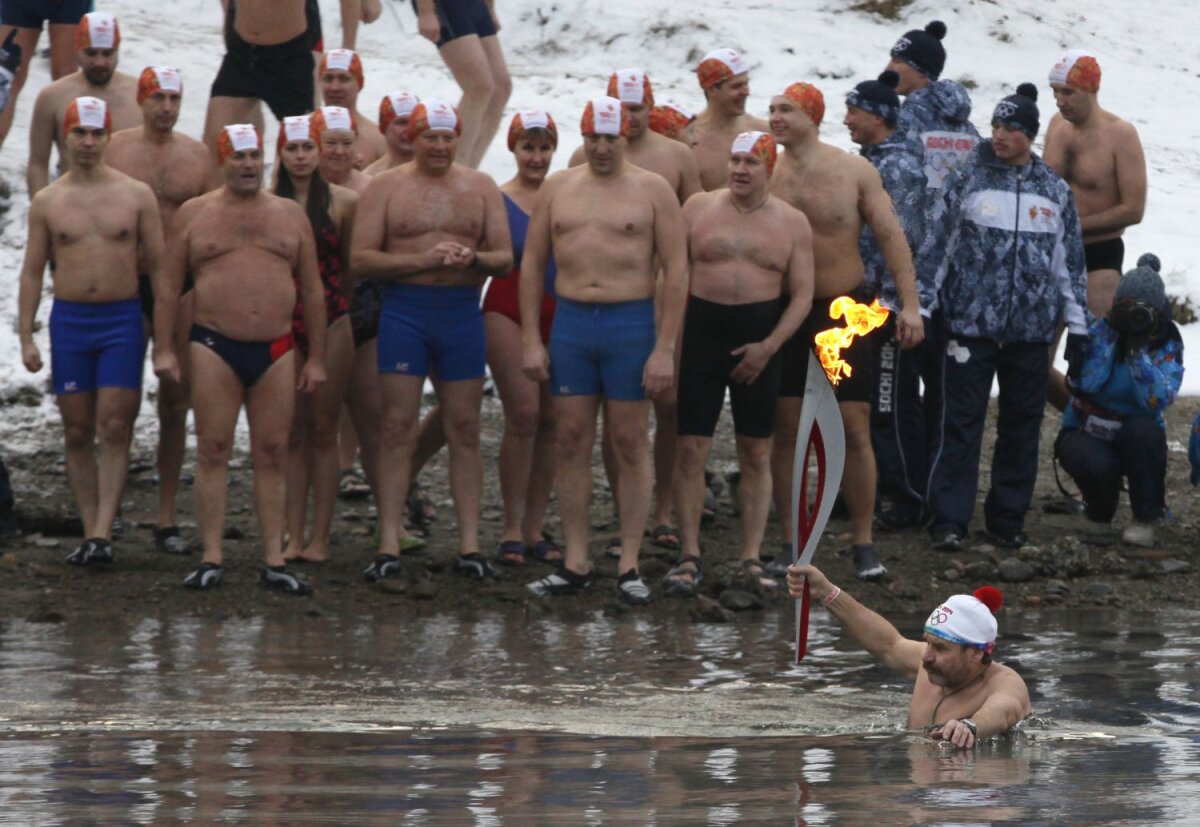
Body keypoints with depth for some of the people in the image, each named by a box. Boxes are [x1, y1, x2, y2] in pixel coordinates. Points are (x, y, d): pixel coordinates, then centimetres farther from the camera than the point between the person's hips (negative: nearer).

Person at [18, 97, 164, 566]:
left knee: (115, 430, -9)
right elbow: (31, 272, 9)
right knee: (78, 433, 2)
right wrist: (26, 338, 1)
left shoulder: (136, 196, 3)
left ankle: (103, 532, -13)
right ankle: (90, 532, 6)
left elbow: (158, 266, 5)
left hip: (122, 320, -2)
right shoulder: (47, 202, 7)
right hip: (69, 320, 2)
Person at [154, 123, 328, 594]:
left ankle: (274, 562, 3)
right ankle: (211, 558, -1)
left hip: (276, 351, 2)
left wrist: (316, 358, 8)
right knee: (213, 451, -4)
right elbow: (169, 289, 6)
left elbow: (312, 293, 13)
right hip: (214, 347, -2)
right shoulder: (194, 214, 7)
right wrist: (163, 349, -2)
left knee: (273, 455, 1)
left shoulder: (290, 215, 11)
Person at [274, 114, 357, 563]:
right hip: (282, 322, 1)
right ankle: (293, 537, 5)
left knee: (323, 430, 1)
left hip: (330, 321, -1)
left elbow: (351, 265, 8)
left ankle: (320, 538, 3)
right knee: (291, 432, 3)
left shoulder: (342, 202, 1)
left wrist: (340, 310, 8)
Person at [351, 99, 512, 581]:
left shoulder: (480, 188, 11)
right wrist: (424, 259, -15)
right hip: (404, 310, -2)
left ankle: (469, 545, 6)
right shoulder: (386, 188, 4)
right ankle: (390, 545, -3)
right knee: (398, 428, -4)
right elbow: (361, 259, -4)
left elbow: (505, 259, 8)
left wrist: (472, 259, -14)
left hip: (462, 311, 2)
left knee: (465, 429, 3)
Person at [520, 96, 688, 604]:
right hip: (570, 322, 3)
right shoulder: (557, 189, 10)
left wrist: (664, 349, -10)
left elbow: (676, 270, -4)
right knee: (570, 443, 3)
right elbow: (532, 263, 12)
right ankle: (575, 564, 9)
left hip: (631, 323, -3)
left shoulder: (653, 191, 0)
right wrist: (531, 340, 4)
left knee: (631, 445, 0)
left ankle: (629, 565, 5)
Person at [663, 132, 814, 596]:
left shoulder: (792, 223, 4)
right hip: (701, 332, 0)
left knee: (757, 453, 3)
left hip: (759, 341, 0)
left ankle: (752, 559, 8)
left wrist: (767, 347, -10)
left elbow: (802, 294, 2)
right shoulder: (698, 208, 4)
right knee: (691, 448, -4)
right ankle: (689, 557, 0)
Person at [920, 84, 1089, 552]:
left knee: (1021, 426, 7)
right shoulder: (967, 181, 1)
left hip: (1031, 330, 3)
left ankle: (1008, 518, 16)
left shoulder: (1055, 192, 8)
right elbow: (934, 242, 3)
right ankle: (949, 519, -3)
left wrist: (1077, 324, 10)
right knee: (961, 424, -4)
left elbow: (1070, 262, 13)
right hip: (971, 325, -2)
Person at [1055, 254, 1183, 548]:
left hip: (1138, 441, 0)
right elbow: (1082, 383, -26)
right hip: (1087, 435, 0)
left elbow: (1159, 400, -26)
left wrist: (1138, 349, -31)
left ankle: (1146, 519, -18)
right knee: (1097, 465, -35)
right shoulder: (1099, 331, -9)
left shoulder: (1167, 345, -9)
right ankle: (1099, 511, 3)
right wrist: (1109, 334, -27)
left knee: (1142, 429, -35)